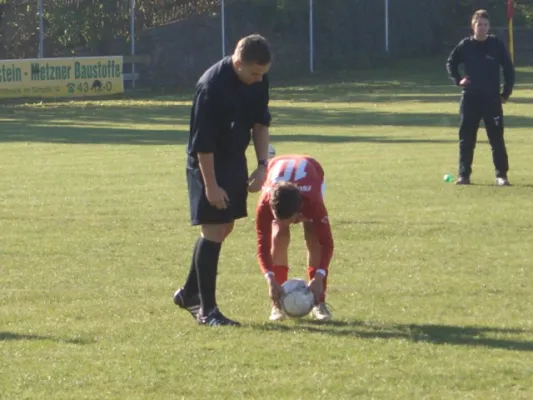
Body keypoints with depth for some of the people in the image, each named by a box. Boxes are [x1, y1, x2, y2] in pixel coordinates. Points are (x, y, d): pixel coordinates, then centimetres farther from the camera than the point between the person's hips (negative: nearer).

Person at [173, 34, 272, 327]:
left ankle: (189, 293, 30)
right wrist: (210, 184, -22)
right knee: (213, 232, -8)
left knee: (224, 228, 15)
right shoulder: (211, 86, -27)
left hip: (235, 160, 8)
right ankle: (207, 310, -2)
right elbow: (202, 141, -24)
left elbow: (260, 123, 10)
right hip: (208, 164, -8)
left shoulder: (258, 80, -4)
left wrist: (262, 164, 2)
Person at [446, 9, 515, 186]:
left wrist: (506, 92, 2)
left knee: (497, 137, -4)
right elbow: (450, 63, 17)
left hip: (492, 98, -1)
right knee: (466, 138, 3)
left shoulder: (497, 45, -1)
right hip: (470, 98, 1)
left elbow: (509, 69, 5)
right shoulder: (465, 45, 2)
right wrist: (458, 80, 2)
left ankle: (501, 175, -2)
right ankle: (464, 174, 9)